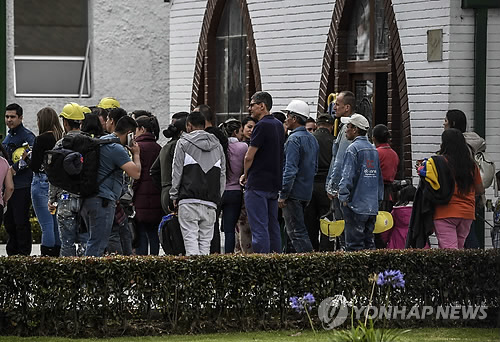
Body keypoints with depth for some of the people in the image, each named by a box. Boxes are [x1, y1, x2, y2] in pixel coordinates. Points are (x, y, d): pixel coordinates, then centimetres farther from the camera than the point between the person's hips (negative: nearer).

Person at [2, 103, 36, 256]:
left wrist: (15, 168, -20)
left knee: (21, 221, -7)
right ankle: (12, 252, 19)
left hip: (22, 186, -9)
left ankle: (24, 253, -2)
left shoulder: (27, 136, -8)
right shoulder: (8, 137, 19)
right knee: (9, 221, 11)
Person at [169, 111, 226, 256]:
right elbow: (223, 175, 17)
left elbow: (177, 172, 1)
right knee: (206, 241, 7)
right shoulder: (217, 146, 16)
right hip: (211, 202, 4)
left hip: (189, 201, -4)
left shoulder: (184, 143, 2)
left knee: (190, 238, -8)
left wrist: (174, 196, 7)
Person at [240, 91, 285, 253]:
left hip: (258, 185, -9)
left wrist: (245, 175, 5)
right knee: (273, 227, 11)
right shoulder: (278, 125, 13)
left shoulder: (262, 126, -14)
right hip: (274, 184, 9)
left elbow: (249, 157, -14)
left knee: (259, 228, -8)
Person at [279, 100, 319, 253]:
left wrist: (283, 195, -16)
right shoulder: (312, 139, 14)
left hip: (294, 194, -9)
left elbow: (290, 170, -19)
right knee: (294, 229, 15)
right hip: (307, 193, 9)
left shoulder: (294, 139, -15)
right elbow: (315, 168, 21)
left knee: (296, 231, -7)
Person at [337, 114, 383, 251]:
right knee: (368, 242, 11)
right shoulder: (373, 149, 14)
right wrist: (378, 197, 23)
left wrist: (343, 197, -13)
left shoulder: (353, 149, -10)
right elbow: (379, 177, 19)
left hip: (356, 205, -8)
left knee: (354, 245, -6)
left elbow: (347, 176, -16)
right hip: (372, 206, 8)